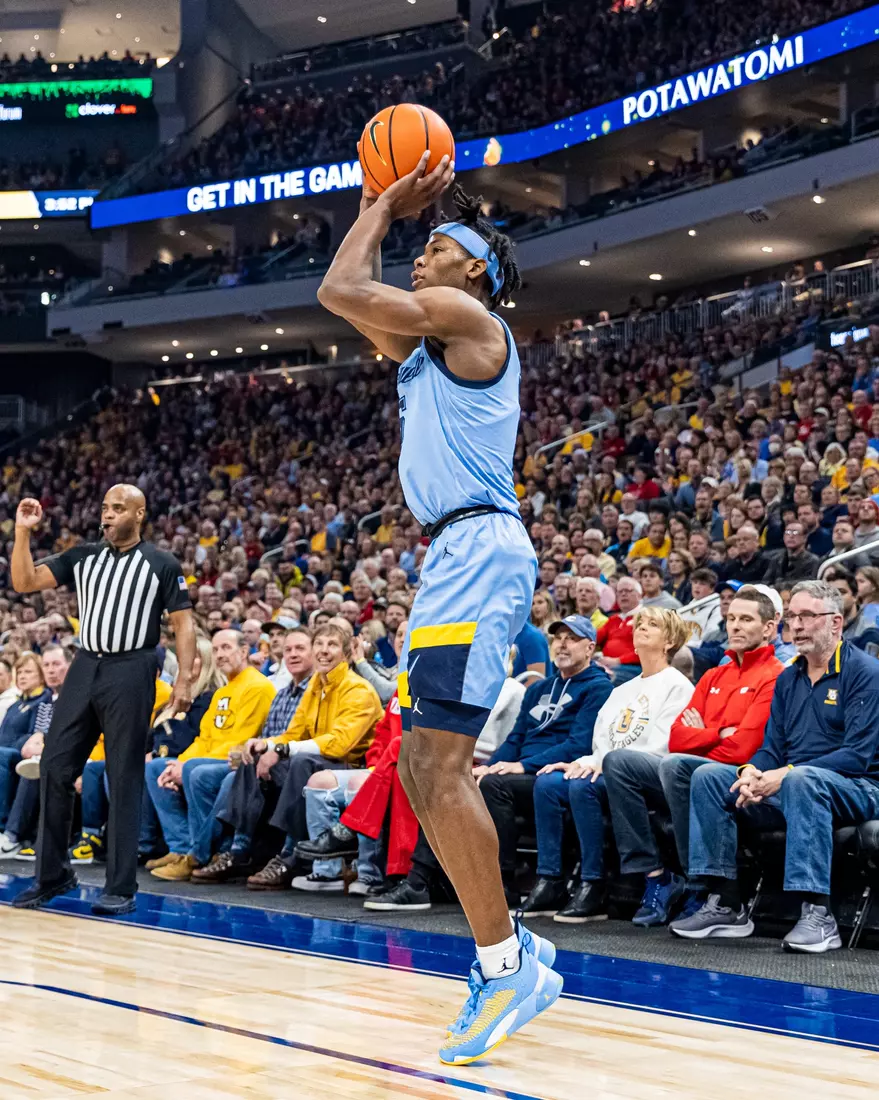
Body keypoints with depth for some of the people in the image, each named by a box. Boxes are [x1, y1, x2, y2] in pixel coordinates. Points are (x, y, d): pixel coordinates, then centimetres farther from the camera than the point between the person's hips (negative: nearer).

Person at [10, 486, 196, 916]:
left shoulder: (161, 564, 1)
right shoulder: (82, 557, 11)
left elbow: (183, 624, 0)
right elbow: (24, 582, 6)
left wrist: (184, 679, -10)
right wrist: (22, 532, -5)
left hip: (130, 672, -4)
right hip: (85, 667, 4)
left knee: (125, 781, -1)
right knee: (55, 769, 3)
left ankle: (122, 887, 5)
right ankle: (52, 874, 16)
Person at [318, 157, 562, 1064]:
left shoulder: (465, 314, -3)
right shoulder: (426, 342, 24)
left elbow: (340, 290, -8)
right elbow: (350, 300, 37)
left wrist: (386, 207, 6)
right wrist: (381, 208, 31)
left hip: (478, 549, -10)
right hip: (454, 557, 10)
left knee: (438, 767, -15)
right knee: (422, 769, 8)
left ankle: (505, 965, -11)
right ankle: (510, 954, 12)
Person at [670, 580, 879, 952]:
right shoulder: (788, 678, 15)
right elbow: (772, 747, 13)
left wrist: (784, 775, -24)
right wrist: (752, 772, -13)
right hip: (791, 790, 7)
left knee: (801, 779, -39)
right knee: (708, 776, -8)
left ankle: (817, 914, -38)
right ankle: (725, 905, -13)